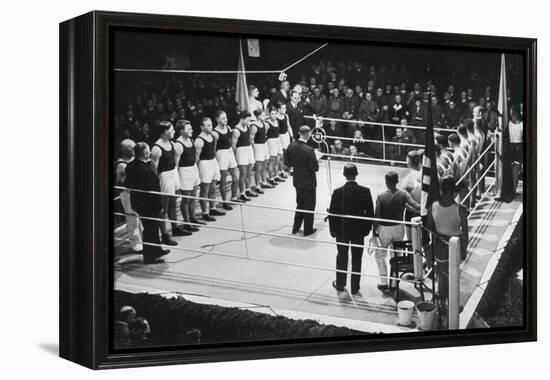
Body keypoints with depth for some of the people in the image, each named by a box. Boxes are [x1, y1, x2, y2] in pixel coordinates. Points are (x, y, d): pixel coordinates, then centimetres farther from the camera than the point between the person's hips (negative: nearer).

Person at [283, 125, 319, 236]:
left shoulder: (291, 147, -7)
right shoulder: (309, 150, -25)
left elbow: (287, 163, 1)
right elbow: (315, 168, -22)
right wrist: (316, 159, -4)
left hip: (297, 181, 6)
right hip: (309, 182, -6)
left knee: (300, 204, 23)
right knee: (309, 206, 11)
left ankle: (296, 228, 29)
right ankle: (308, 230, 21)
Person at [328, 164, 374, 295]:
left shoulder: (338, 192, -16)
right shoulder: (365, 191, -13)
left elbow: (332, 213, -10)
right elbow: (370, 212, -7)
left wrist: (332, 230, 3)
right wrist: (367, 228, 7)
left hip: (342, 230, 0)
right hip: (359, 230, 0)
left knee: (342, 256, 17)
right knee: (357, 259, 12)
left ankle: (340, 284, 29)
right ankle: (355, 287, 20)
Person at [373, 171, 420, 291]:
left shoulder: (381, 197, -16)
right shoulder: (403, 194, -10)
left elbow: (376, 217, -13)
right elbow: (418, 208, -19)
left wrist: (374, 233, -5)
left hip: (384, 229, -3)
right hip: (399, 228, 3)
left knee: (380, 255, 16)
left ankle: (384, 283, 13)